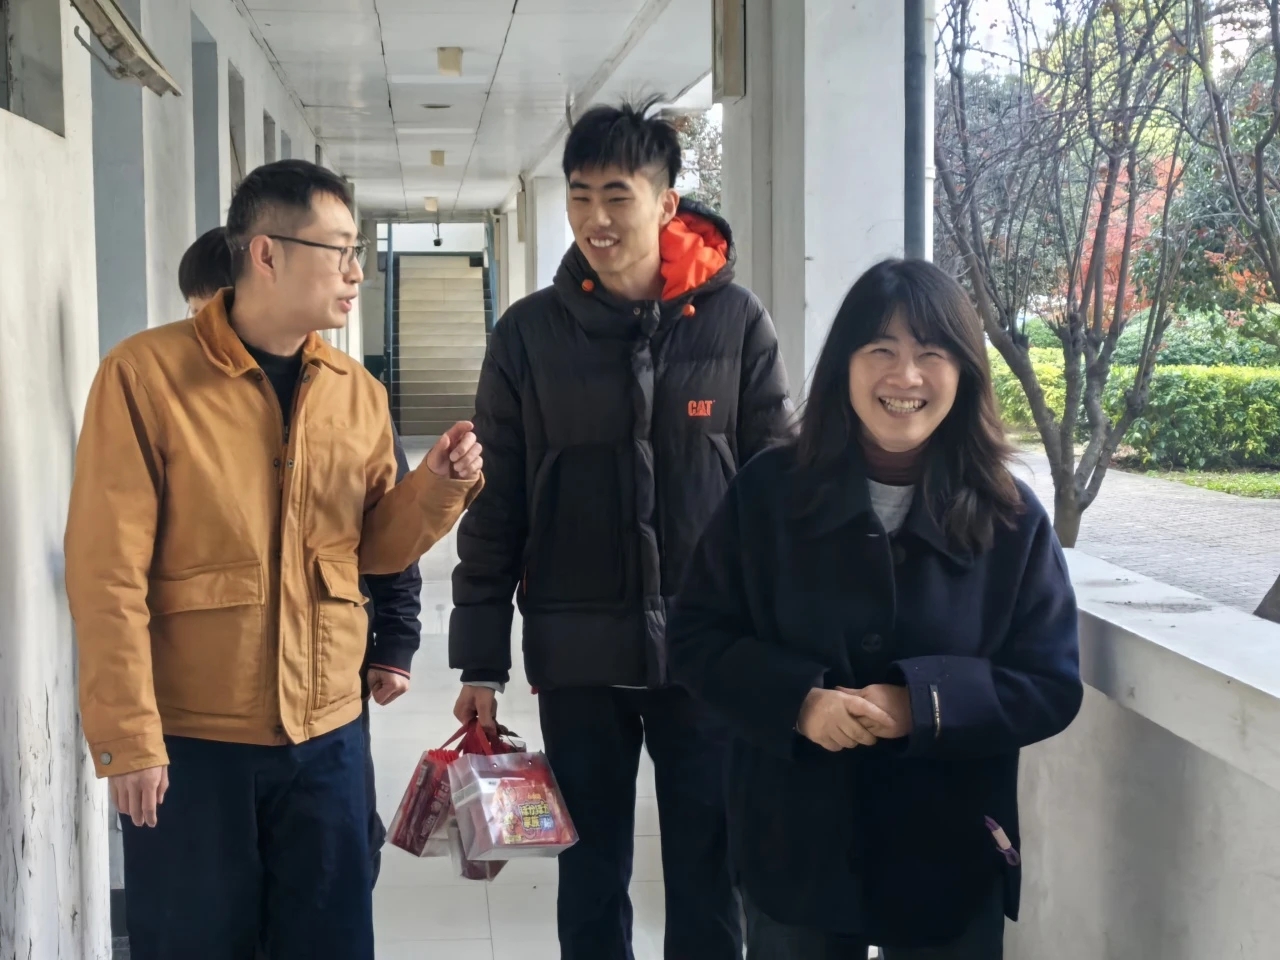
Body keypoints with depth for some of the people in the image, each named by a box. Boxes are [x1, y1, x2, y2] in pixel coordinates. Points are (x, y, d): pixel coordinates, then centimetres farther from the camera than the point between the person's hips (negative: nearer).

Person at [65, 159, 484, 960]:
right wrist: (128, 736, -14)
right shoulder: (147, 374, -10)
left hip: (328, 732, 5)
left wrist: (437, 490, -9)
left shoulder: (358, 392, 6)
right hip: (189, 739, -4)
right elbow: (108, 568, -12)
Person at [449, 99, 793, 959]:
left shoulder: (737, 322, -1)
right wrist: (481, 662, 0)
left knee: (708, 875, 8)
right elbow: (495, 509, 2)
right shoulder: (530, 333, 0)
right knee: (591, 877, 12)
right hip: (577, 657, 1)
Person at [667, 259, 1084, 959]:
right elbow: (695, 637, -2)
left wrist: (921, 704, -20)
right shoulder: (767, 492, -3)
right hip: (794, 853, 0)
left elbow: (1052, 687, -5)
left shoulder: (1012, 519, -4)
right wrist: (798, 702, -19)